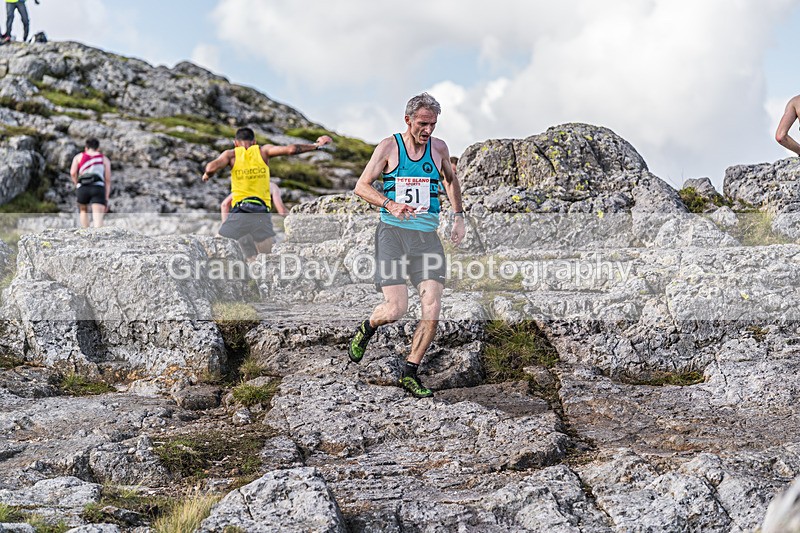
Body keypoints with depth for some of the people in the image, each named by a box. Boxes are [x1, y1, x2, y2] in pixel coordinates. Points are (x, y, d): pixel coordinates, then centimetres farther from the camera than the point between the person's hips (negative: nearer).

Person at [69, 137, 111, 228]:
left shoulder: (78, 157, 19)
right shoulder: (105, 159, 19)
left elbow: (73, 172, 2)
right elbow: (108, 180, 12)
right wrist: (106, 200, 13)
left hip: (83, 188, 1)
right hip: (98, 188, -1)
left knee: (83, 210, 29)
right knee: (98, 219, -13)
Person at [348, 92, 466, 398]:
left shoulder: (438, 148, 9)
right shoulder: (389, 147, -2)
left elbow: (450, 180, 29)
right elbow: (361, 186, -2)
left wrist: (458, 216, 20)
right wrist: (390, 204, -18)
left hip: (427, 236, 3)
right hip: (393, 232, -3)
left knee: (432, 309, -9)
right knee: (395, 309, -13)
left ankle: (409, 374, 6)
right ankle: (367, 329, 23)